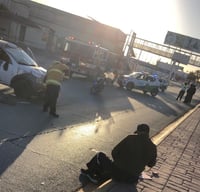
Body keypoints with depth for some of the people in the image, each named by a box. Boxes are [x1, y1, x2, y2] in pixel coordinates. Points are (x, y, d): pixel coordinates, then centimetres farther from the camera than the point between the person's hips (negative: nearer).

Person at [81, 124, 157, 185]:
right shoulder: (152, 147, -5)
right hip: (132, 179, 5)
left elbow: (114, 153, -5)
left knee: (100, 155, 18)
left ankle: (89, 172, 38)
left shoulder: (130, 138, -14)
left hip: (118, 175, -4)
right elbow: (151, 164, 13)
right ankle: (99, 178, 27)